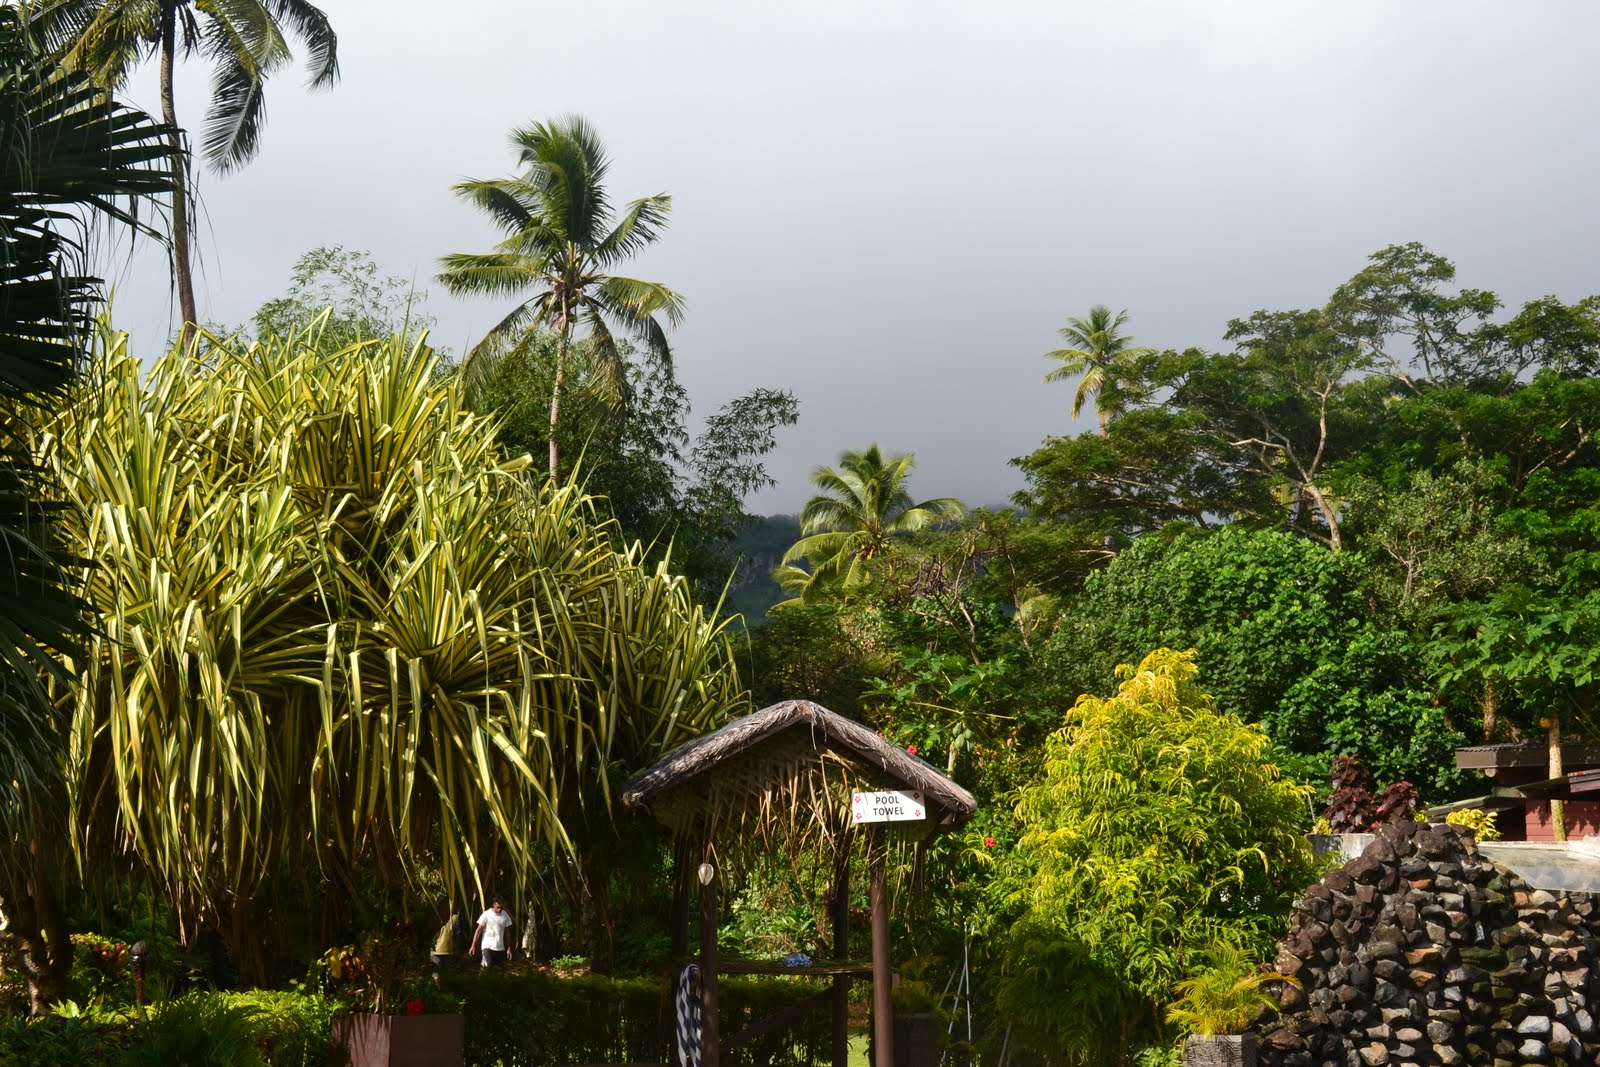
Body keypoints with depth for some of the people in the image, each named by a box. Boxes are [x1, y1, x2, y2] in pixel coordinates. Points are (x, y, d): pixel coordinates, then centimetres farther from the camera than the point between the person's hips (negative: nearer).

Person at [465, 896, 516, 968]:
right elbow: (478, 930, -5)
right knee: (488, 966, -18)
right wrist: (473, 946, -7)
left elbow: (507, 933, 9)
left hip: (500, 948, 4)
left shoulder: (505, 916, 3)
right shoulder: (486, 915, -8)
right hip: (487, 946, -4)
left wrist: (509, 948, 8)